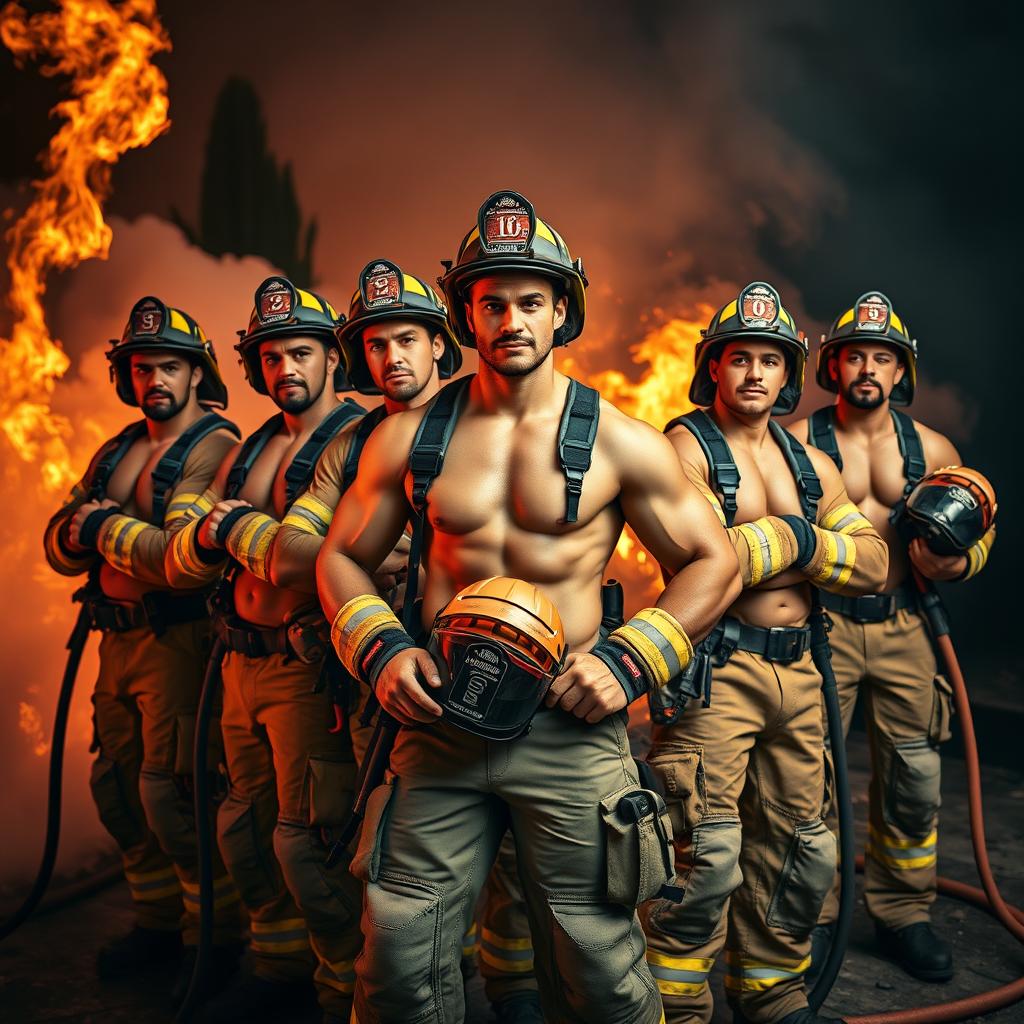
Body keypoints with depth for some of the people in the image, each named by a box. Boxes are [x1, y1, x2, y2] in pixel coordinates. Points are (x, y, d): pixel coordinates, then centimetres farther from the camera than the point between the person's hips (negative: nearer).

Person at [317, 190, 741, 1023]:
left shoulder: (618, 443, -1)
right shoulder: (409, 438, 5)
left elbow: (713, 563, 4)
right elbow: (342, 558, 14)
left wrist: (630, 659, -9)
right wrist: (380, 649, -4)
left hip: (570, 726, -2)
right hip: (440, 720, 2)